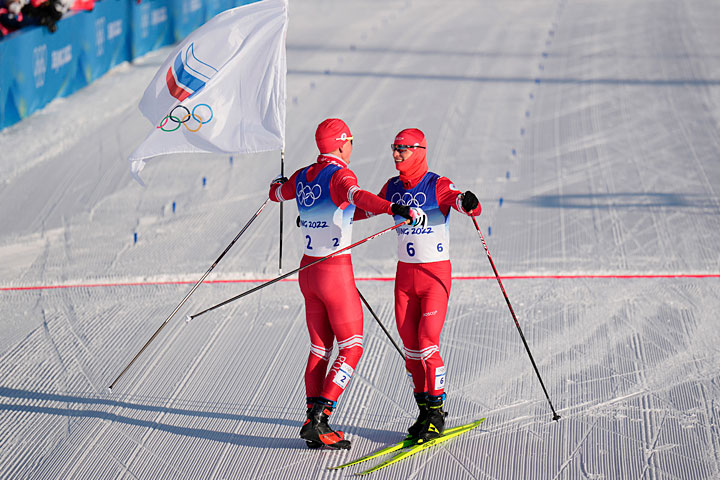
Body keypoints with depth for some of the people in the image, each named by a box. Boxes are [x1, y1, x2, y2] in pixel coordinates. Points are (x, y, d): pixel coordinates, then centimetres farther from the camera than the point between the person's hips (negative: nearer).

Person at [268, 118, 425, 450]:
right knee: (352, 348, 2)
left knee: (320, 347, 15)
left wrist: (278, 184, 52)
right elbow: (358, 197, -38)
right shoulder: (339, 174, -15)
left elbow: (276, 194, 28)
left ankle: (313, 420, 12)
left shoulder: (302, 176, 6)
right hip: (336, 273, -7)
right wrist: (394, 208, -51)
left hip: (308, 270, 7)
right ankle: (319, 418, -9)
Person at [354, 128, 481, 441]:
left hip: (435, 274, -6)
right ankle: (424, 410, 15)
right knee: (410, 345, 5)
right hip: (405, 274, 6)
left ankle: (437, 411, 1)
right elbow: (366, 208, 23)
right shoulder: (392, 188, 6)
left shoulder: (438, 186, -12)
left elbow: (471, 208, -26)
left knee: (428, 345, -10)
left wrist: (468, 203, -49)